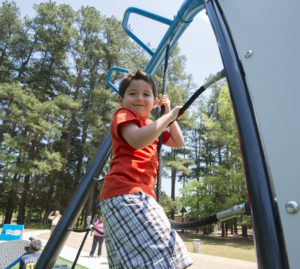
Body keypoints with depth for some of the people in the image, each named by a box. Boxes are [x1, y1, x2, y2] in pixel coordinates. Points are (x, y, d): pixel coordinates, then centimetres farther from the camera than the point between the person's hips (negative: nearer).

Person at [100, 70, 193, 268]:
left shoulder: (150, 126, 29)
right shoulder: (123, 115, 2)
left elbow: (179, 142, 30)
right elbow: (138, 140, -21)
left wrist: (169, 112, 26)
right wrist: (169, 117, -10)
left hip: (141, 195, 9)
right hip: (125, 193, -9)